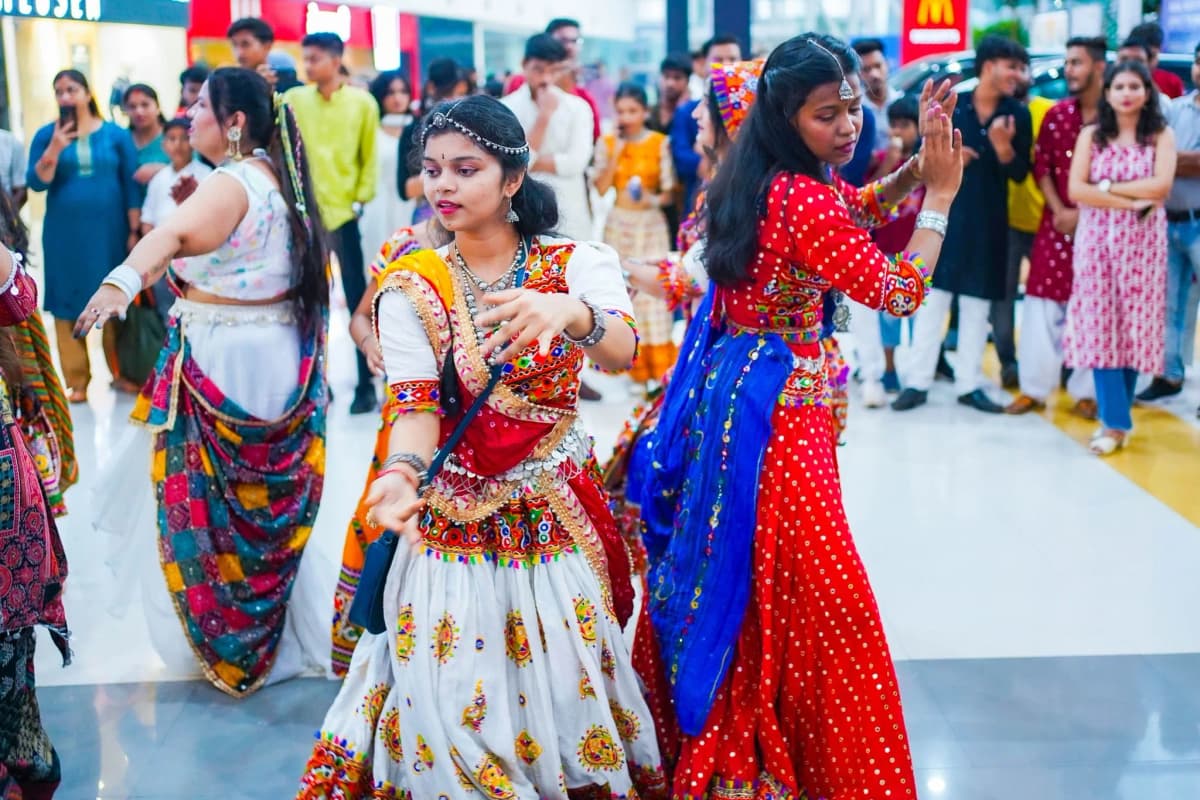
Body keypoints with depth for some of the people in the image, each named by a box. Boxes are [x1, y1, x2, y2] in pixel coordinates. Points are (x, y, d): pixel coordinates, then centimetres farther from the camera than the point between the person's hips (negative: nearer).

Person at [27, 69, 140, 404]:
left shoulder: (117, 134, 2)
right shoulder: (47, 135, 3)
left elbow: (131, 185, 2)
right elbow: (36, 183, -4)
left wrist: (134, 231, -2)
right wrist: (55, 148, -18)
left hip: (109, 232, -1)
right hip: (64, 234, 1)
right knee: (68, 304, 1)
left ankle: (121, 371, 18)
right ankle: (77, 382, 6)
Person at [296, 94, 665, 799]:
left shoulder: (579, 265, -4)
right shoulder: (412, 288, -1)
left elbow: (624, 349, -24)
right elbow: (418, 405, -11)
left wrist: (570, 312, -46)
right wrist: (403, 471, -33)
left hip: (558, 518, 0)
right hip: (451, 521, 1)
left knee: (566, 693, 3)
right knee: (454, 705, -2)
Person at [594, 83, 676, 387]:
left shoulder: (660, 143, -3)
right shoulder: (606, 143, 3)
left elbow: (669, 191, -3)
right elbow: (601, 188, -5)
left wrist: (654, 200, -23)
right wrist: (616, 152, -10)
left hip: (650, 223, -3)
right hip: (618, 224, 3)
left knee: (652, 290, -5)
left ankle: (657, 367, 1)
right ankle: (633, 365, 11)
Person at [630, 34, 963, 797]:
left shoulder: (760, 180, 6)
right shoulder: (804, 200, -23)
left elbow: (850, 207, 25)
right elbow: (901, 293, -17)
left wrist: (915, 168, 9)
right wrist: (940, 195, -9)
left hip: (734, 385, 10)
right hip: (777, 401, -10)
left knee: (740, 581, 20)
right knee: (817, 595, -3)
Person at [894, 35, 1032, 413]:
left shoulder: (1018, 115, 1)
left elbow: (1019, 173, -2)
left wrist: (1003, 146, -20)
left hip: (989, 219, 1)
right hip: (944, 211, -1)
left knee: (977, 303, 7)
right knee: (933, 295, 0)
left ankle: (969, 384, 15)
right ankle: (919, 381, 6)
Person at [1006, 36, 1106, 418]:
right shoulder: (1056, 115, 5)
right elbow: (1041, 167, 6)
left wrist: (1083, 213, -12)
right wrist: (1059, 210, -7)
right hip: (1056, 224, 3)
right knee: (1041, 307, 3)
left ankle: (1085, 392, 14)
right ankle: (1034, 387, 13)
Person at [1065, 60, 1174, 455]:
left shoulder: (1161, 135, 4)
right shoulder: (1090, 135, 6)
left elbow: (1161, 187, -11)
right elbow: (1076, 190, -6)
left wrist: (1108, 186, -10)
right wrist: (1129, 202, -13)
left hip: (1143, 242, 0)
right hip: (1097, 239, 1)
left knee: (1133, 325, 0)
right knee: (1101, 325, -6)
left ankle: (1115, 414, 10)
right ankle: (1115, 421, -4)